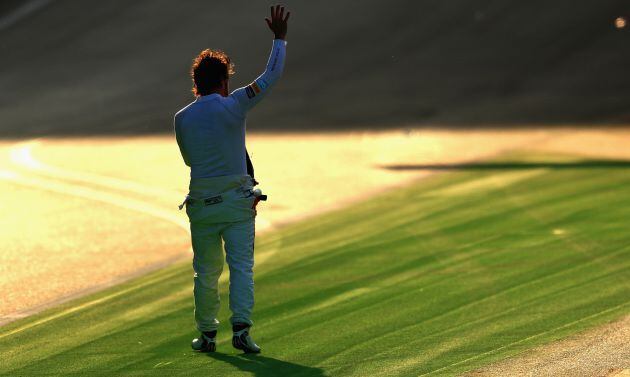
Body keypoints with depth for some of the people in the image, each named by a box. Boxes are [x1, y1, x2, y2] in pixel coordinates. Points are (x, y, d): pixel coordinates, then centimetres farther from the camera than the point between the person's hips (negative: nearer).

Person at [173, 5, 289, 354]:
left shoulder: (182, 118, 2)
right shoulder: (233, 105, -7)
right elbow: (271, 76, -2)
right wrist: (279, 38, 8)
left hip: (200, 204, 3)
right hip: (236, 201, -3)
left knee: (206, 271, 11)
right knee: (242, 266, -4)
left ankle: (207, 334, 15)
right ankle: (241, 329, -17)